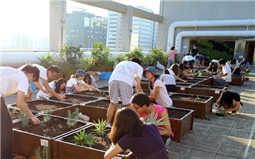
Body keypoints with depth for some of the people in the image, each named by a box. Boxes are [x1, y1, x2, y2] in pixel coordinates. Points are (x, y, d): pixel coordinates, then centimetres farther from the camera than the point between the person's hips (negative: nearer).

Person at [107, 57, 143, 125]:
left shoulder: (121, 63, 42)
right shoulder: (139, 67, 29)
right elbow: (138, 85, 18)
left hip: (113, 79, 4)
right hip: (126, 81, -4)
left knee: (112, 103, 14)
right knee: (129, 104, 4)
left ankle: (107, 124, 17)